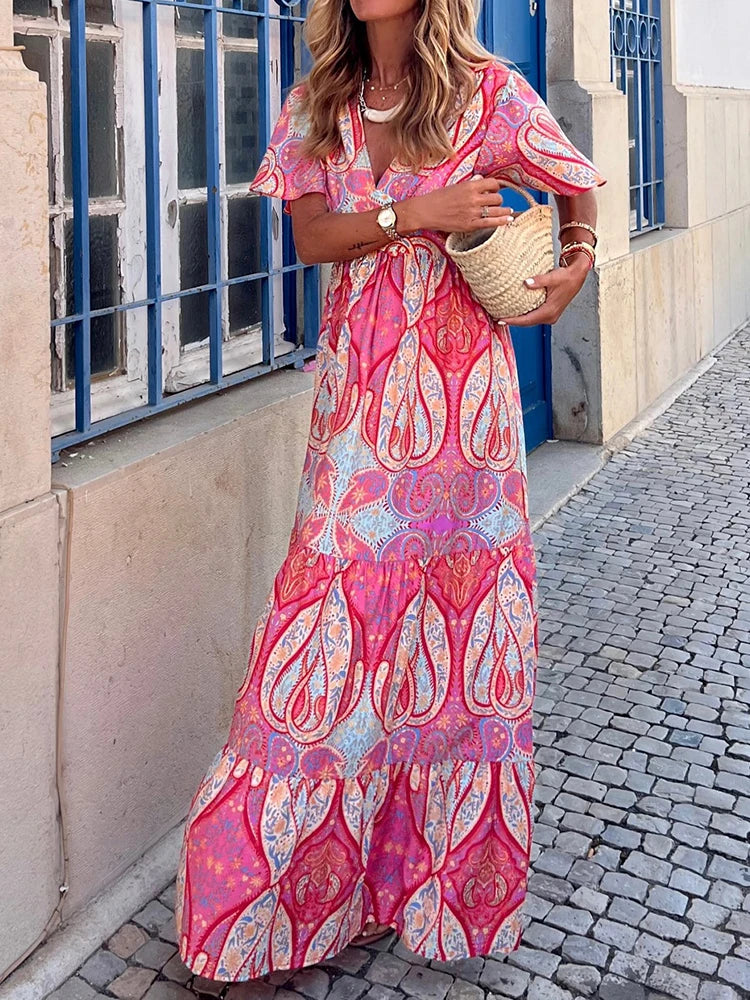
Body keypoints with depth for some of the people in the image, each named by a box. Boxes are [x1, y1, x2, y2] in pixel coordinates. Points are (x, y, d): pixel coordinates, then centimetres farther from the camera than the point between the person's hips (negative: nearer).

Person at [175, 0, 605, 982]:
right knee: (350, 589, 1)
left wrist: (577, 258, -6)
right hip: (359, 380, 2)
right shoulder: (317, 105, 10)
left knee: (458, 581, 3)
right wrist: (416, 213, -14)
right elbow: (311, 236, 0)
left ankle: (448, 862, 20)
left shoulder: (488, 92, 2)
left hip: (462, 379, -2)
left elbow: (579, 188, 14)